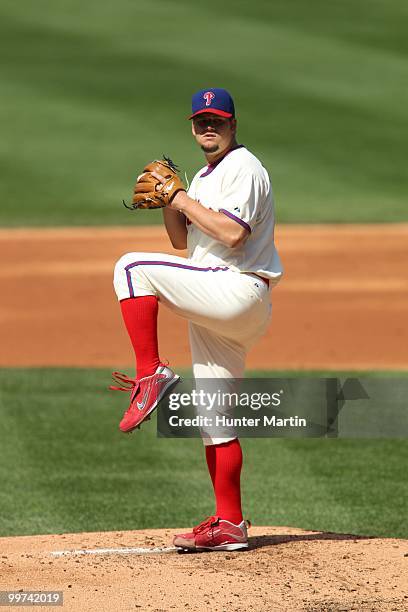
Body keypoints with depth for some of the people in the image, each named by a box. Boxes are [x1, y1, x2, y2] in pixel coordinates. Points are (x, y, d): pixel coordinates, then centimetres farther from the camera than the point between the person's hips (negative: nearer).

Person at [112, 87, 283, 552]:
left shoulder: (243, 168, -7)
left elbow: (233, 233, -20)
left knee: (133, 267, -19)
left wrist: (182, 198, -14)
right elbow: (182, 241, 22)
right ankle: (229, 525, 10)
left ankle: (150, 375, -20)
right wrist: (168, 201, 5)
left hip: (238, 291, -10)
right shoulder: (206, 177, 23)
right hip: (217, 308, 10)